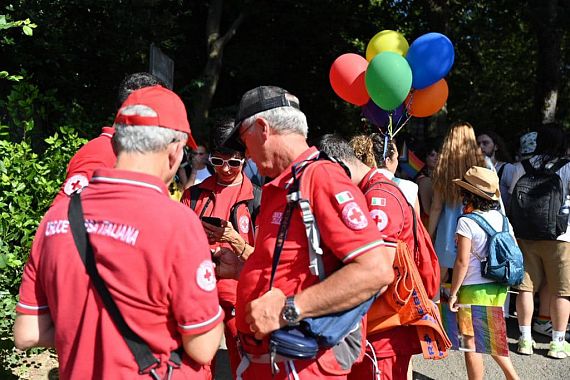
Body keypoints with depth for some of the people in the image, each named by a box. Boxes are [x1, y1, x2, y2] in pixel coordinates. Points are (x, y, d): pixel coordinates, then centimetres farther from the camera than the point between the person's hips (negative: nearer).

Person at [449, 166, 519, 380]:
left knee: (471, 342, 5)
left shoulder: (466, 222, -15)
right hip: (499, 288, 7)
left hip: (475, 290, -7)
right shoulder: (501, 217, 4)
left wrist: (453, 293, -10)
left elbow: (462, 262, -18)